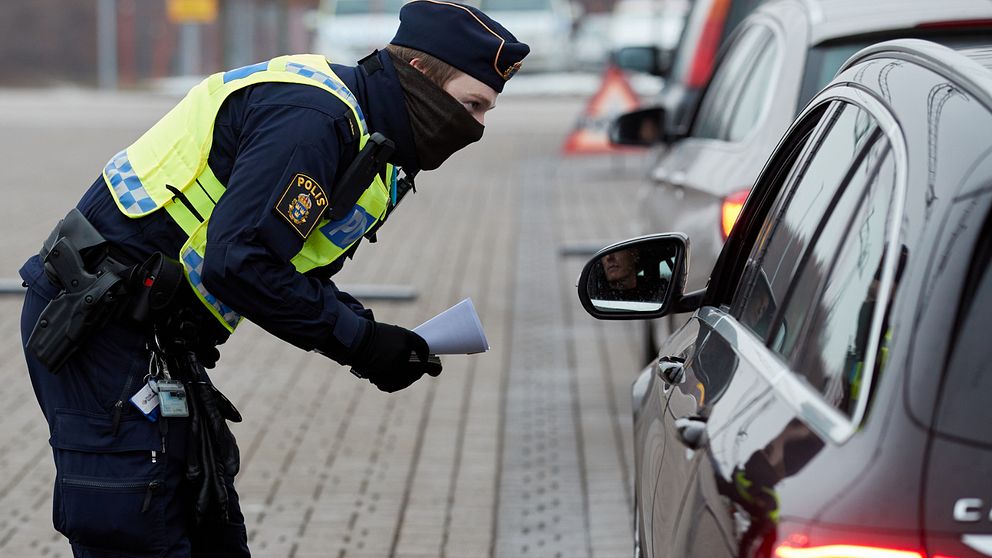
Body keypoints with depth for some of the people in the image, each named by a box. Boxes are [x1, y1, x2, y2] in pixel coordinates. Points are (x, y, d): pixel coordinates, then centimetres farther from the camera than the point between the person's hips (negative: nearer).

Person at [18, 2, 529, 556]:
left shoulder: (359, 132, 13)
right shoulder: (311, 115, -20)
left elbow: (284, 266, 17)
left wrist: (369, 331, 1)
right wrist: (361, 342, -16)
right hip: (100, 326, -11)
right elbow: (239, 263, -26)